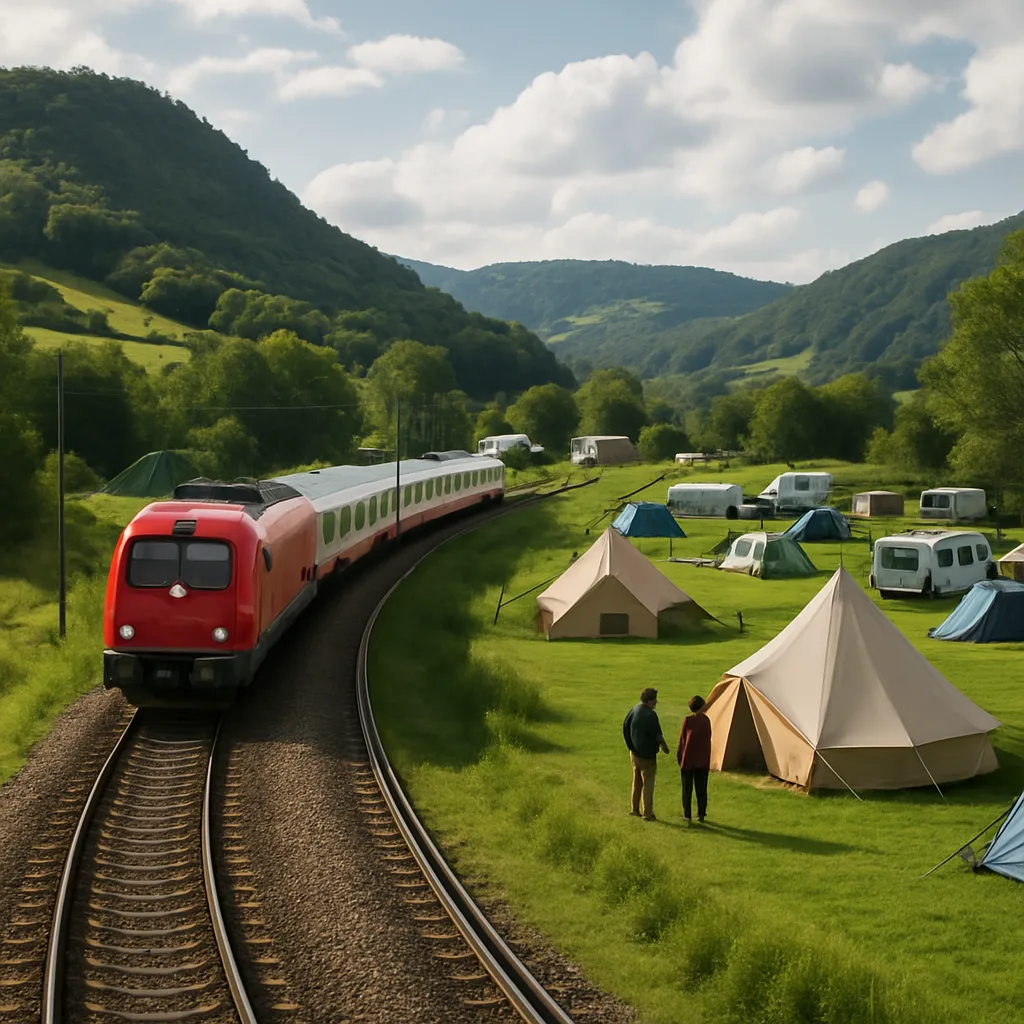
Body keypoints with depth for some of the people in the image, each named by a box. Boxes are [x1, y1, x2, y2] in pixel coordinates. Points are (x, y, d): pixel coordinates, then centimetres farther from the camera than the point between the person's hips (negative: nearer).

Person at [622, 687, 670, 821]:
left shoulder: (634, 711, 1)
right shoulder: (650, 715, -22)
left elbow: (625, 728, 5)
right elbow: (657, 734, -23)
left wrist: (631, 747, 11)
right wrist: (663, 745, -7)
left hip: (634, 753, 7)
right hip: (647, 755, -7)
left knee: (636, 782, 19)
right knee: (648, 784, 1)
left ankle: (635, 810, 26)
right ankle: (648, 813, 4)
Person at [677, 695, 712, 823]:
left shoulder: (688, 720, -10)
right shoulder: (706, 720, 0)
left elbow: (682, 739, -5)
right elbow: (708, 739, 6)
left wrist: (679, 755, 7)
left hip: (688, 759, -3)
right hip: (703, 760, 3)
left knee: (687, 788, 4)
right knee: (701, 789, 12)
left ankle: (687, 816, 4)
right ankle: (701, 815, 14)